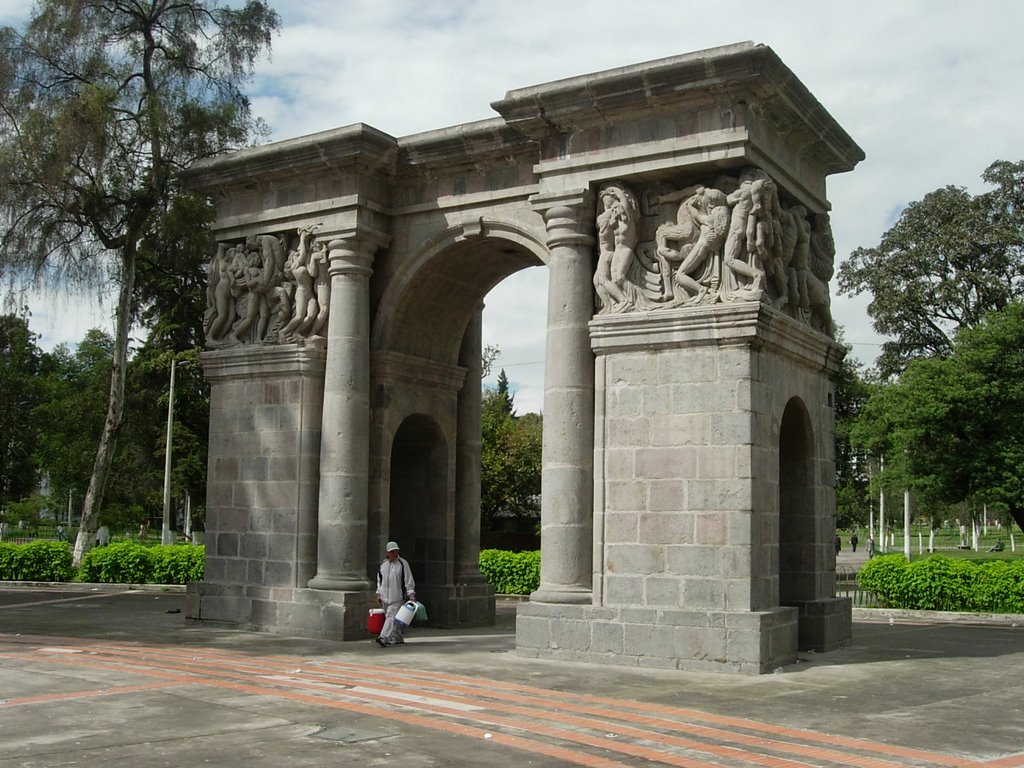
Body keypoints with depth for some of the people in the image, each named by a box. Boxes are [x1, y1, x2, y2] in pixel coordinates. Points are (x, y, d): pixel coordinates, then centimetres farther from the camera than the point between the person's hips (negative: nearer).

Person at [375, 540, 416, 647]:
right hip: (385, 597, 6)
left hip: (397, 597, -6)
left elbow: (409, 580, -5)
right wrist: (378, 593, 15)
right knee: (390, 617, 10)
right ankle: (397, 639, 21)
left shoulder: (403, 563, -4)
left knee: (392, 617, -15)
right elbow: (379, 581, 21)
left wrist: (411, 594, -12)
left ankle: (384, 638, -25)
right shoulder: (383, 564, 12)